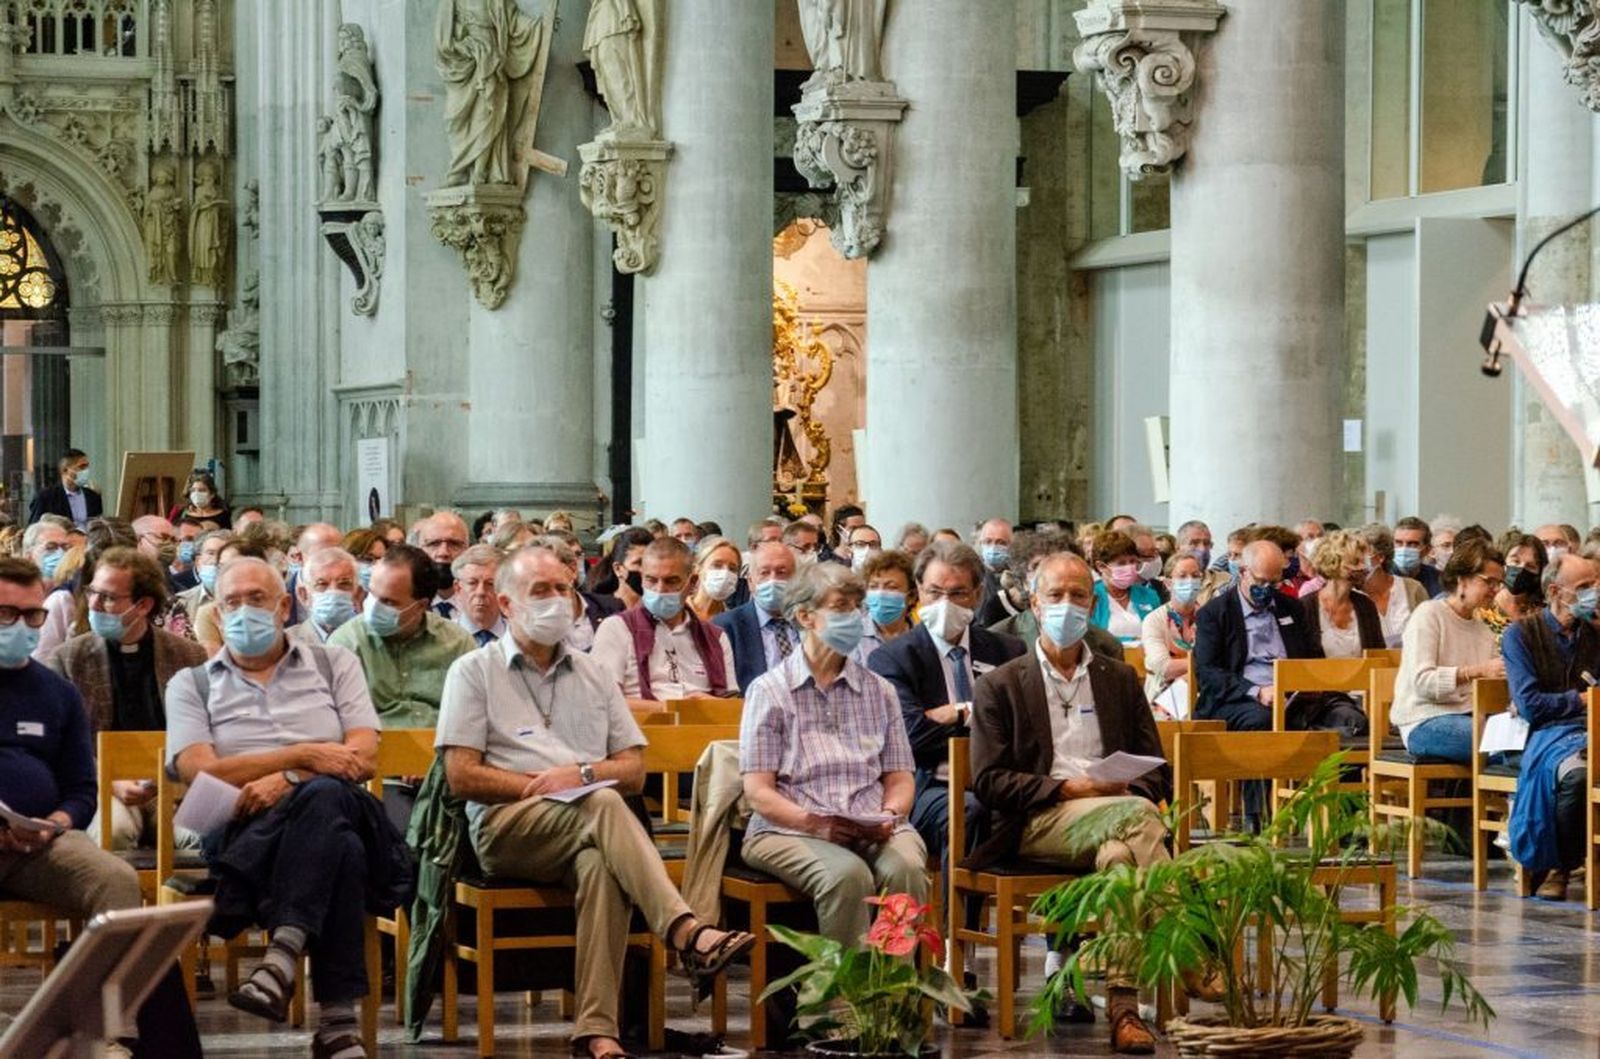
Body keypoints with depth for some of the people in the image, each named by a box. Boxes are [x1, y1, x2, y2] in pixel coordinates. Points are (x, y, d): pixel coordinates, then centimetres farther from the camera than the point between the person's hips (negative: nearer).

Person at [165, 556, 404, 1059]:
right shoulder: (192, 684, 19)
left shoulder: (334, 665, 21)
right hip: (241, 833, -1)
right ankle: (338, 1017, -43)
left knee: (324, 795, -40)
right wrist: (304, 756, -5)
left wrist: (288, 781, -11)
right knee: (338, 845, -38)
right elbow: (199, 772, 1)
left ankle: (283, 957, -48)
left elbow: (363, 758, 7)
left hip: (335, 811, 1)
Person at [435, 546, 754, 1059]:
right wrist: (545, 785, -4)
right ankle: (686, 931, -50)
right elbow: (462, 776, 1)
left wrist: (582, 774, -3)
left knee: (601, 866, -36)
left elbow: (634, 770, 17)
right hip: (506, 827, -3)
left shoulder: (593, 676, 25)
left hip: (586, 828, 3)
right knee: (603, 804, -35)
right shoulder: (475, 671, 12)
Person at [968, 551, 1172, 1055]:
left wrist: (1131, 790, -6)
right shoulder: (1001, 686, 12)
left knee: (1117, 853, -36)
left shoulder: (1120, 679, 22)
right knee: (1137, 816, -34)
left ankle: (1123, 1004, -41)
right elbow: (988, 782, 1)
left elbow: (1157, 770, 19)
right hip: (1037, 823, -3)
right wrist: (1065, 788, -12)